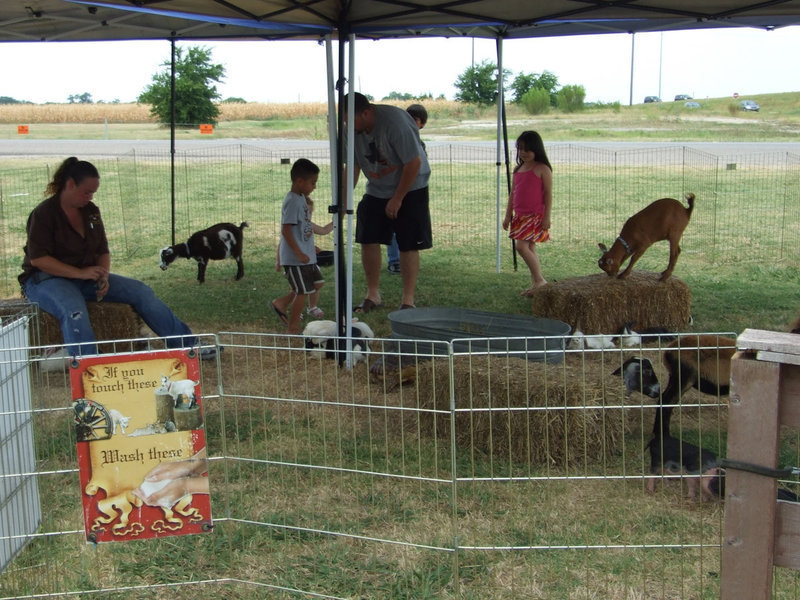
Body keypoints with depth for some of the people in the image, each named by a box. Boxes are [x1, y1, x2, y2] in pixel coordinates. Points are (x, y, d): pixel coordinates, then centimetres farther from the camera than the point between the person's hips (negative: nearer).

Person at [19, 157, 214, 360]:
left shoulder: (91, 211, 9)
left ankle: (187, 344, -6)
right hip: (46, 279, -6)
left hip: (86, 276, 6)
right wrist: (80, 273, -25)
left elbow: (103, 252, 13)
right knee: (75, 312, -40)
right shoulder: (43, 213, -12)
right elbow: (37, 258, -19)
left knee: (140, 291, -8)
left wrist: (103, 277, -9)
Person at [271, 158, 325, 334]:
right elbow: (286, 230, -24)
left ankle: (281, 303, 22)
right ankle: (292, 328, 11)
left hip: (305, 255, 10)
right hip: (295, 258, -10)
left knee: (317, 282, 16)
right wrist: (298, 253, -25)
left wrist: (310, 246, 26)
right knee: (302, 291, -2)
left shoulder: (301, 198, 11)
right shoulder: (292, 201, -19)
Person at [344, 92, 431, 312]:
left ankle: (408, 300, 2)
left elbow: (413, 163, -24)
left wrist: (397, 199, -19)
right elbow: (353, 167, 5)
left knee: (408, 245, -6)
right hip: (377, 190, 6)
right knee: (368, 240, 0)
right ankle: (373, 295, 12)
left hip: (410, 188, -6)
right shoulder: (353, 130, -7)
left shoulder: (395, 122, -27)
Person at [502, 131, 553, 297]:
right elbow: (512, 193, 18)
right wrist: (508, 215, 16)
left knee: (522, 246, -17)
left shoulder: (542, 169, -8)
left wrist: (547, 216, -15)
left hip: (535, 215, -8)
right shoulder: (518, 169, 13)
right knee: (530, 249, 10)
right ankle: (535, 284, 15)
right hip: (520, 216, 8)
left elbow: (548, 193, -10)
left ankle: (540, 280, -8)